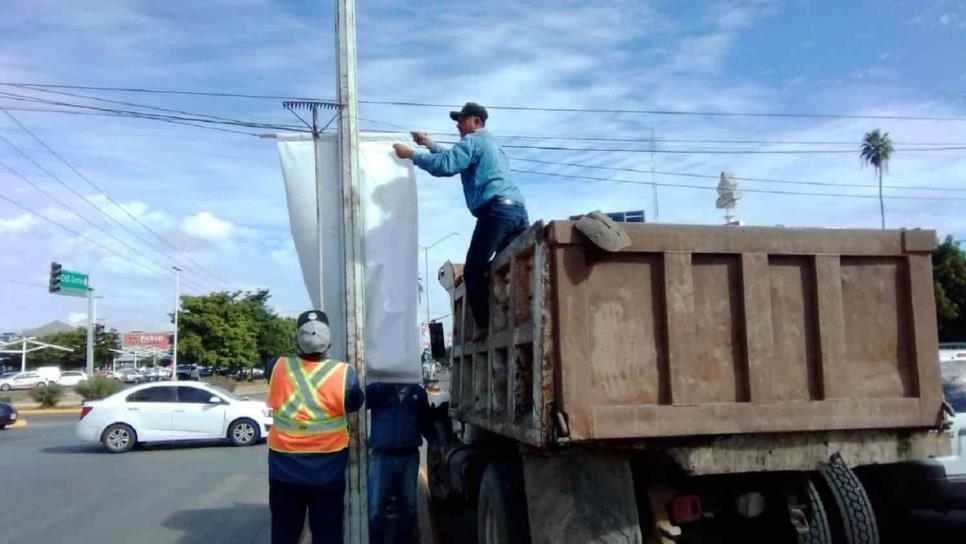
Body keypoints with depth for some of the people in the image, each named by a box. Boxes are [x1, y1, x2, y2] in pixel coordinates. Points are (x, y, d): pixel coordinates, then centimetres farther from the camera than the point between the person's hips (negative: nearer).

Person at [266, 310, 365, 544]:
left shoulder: (278, 367, -10)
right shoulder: (344, 373, -14)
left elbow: (274, 402, 6)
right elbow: (356, 404, 2)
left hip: (284, 466, 2)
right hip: (327, 468, -1)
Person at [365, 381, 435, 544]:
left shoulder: (418, 392, 8)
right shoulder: (377, 389, -1)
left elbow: (426, 421, 17)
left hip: (409, 457, 3)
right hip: (381, 456, -3)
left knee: (409, 507, 11)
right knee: (375, 510, -3)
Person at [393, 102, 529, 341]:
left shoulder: (473, 140, 5)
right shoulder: (490, 143, 34)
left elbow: (445, 165, -9)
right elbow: (455, 159, 45)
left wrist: (411, 154, 1)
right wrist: (429, 145, 47)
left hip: (496, 209, -9)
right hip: (517, 209, 9)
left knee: (473, 271, -7)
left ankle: (485, 326, -12)